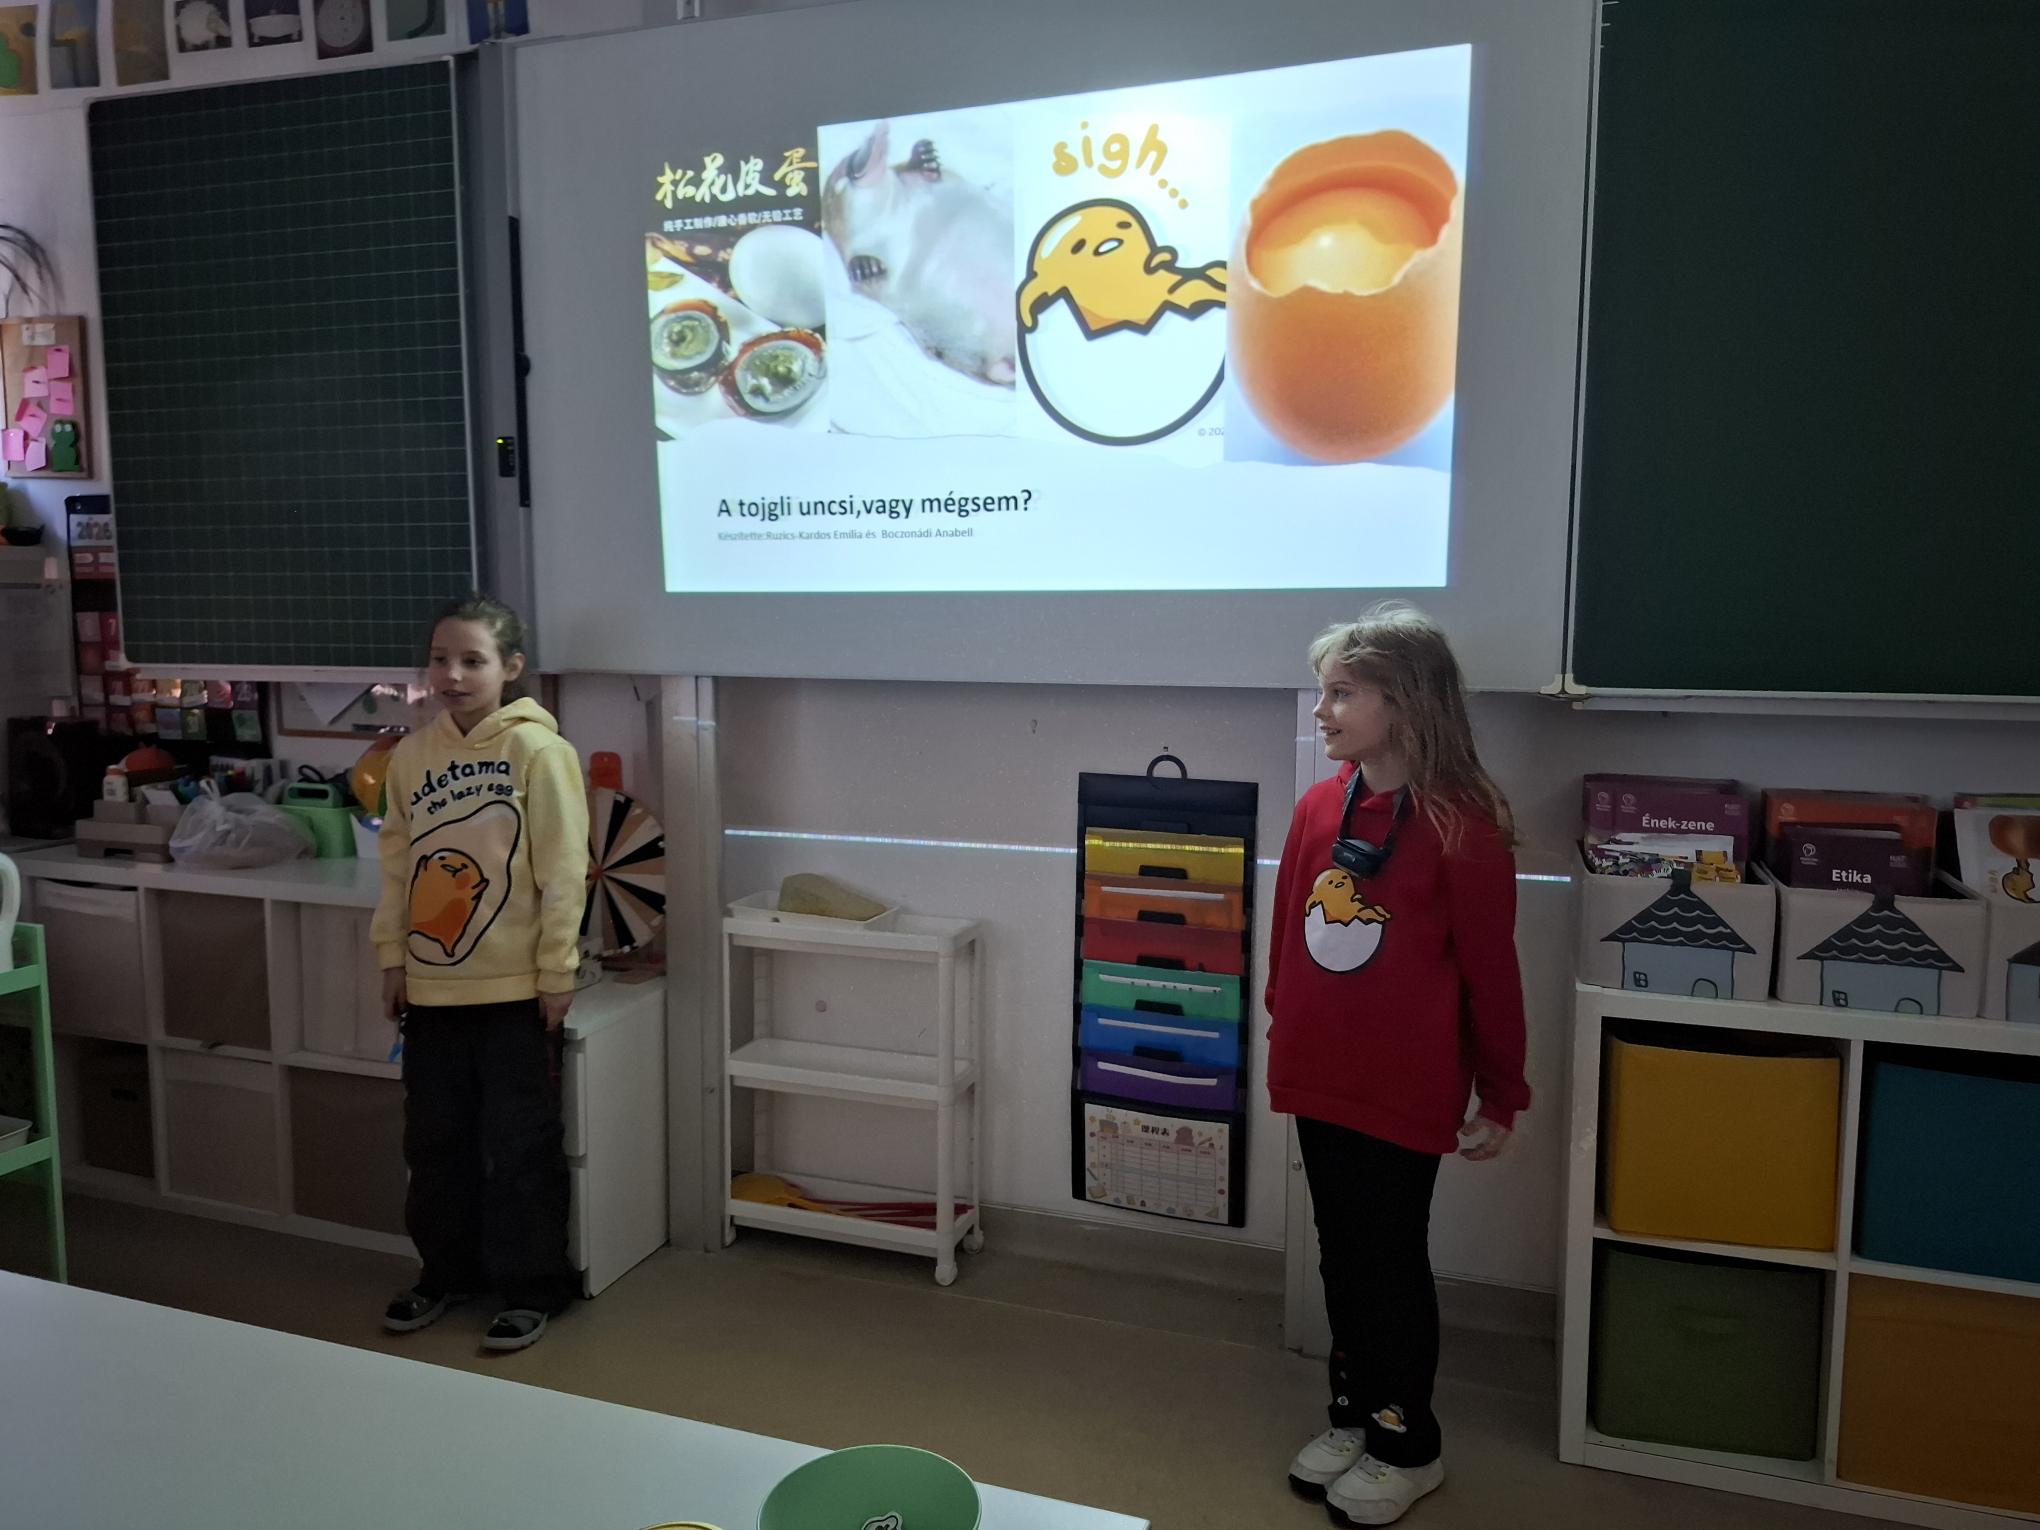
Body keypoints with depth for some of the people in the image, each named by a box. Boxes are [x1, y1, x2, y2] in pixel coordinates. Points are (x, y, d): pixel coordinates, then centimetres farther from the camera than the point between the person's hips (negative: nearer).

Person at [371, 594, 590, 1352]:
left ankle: (532, 1288, 21)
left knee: (520, 1147, 6)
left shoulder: (539, 750, -11)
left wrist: (556, 973, -11)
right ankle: (445, 1272, 36)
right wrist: (393, 959, 8)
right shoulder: (412, 755, 5)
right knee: (435, 1142, 17)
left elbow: (563, 872, -11)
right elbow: (396, 867, 11)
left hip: (513, 991, -5)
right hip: (431, 989, 5)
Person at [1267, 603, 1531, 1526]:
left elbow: (1490, 969, -10)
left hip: (1405, 1091, -5)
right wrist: (1282, 1037, 16)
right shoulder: (1317, 808, 0)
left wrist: (1501, 1098, -4)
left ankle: (1408, 1446, 31)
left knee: (1393, 1263, 10)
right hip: (1319, 1080, 5)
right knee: (1342, 1255, 19)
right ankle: (1353, 1414, 38)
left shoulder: (1461, 824, -15)